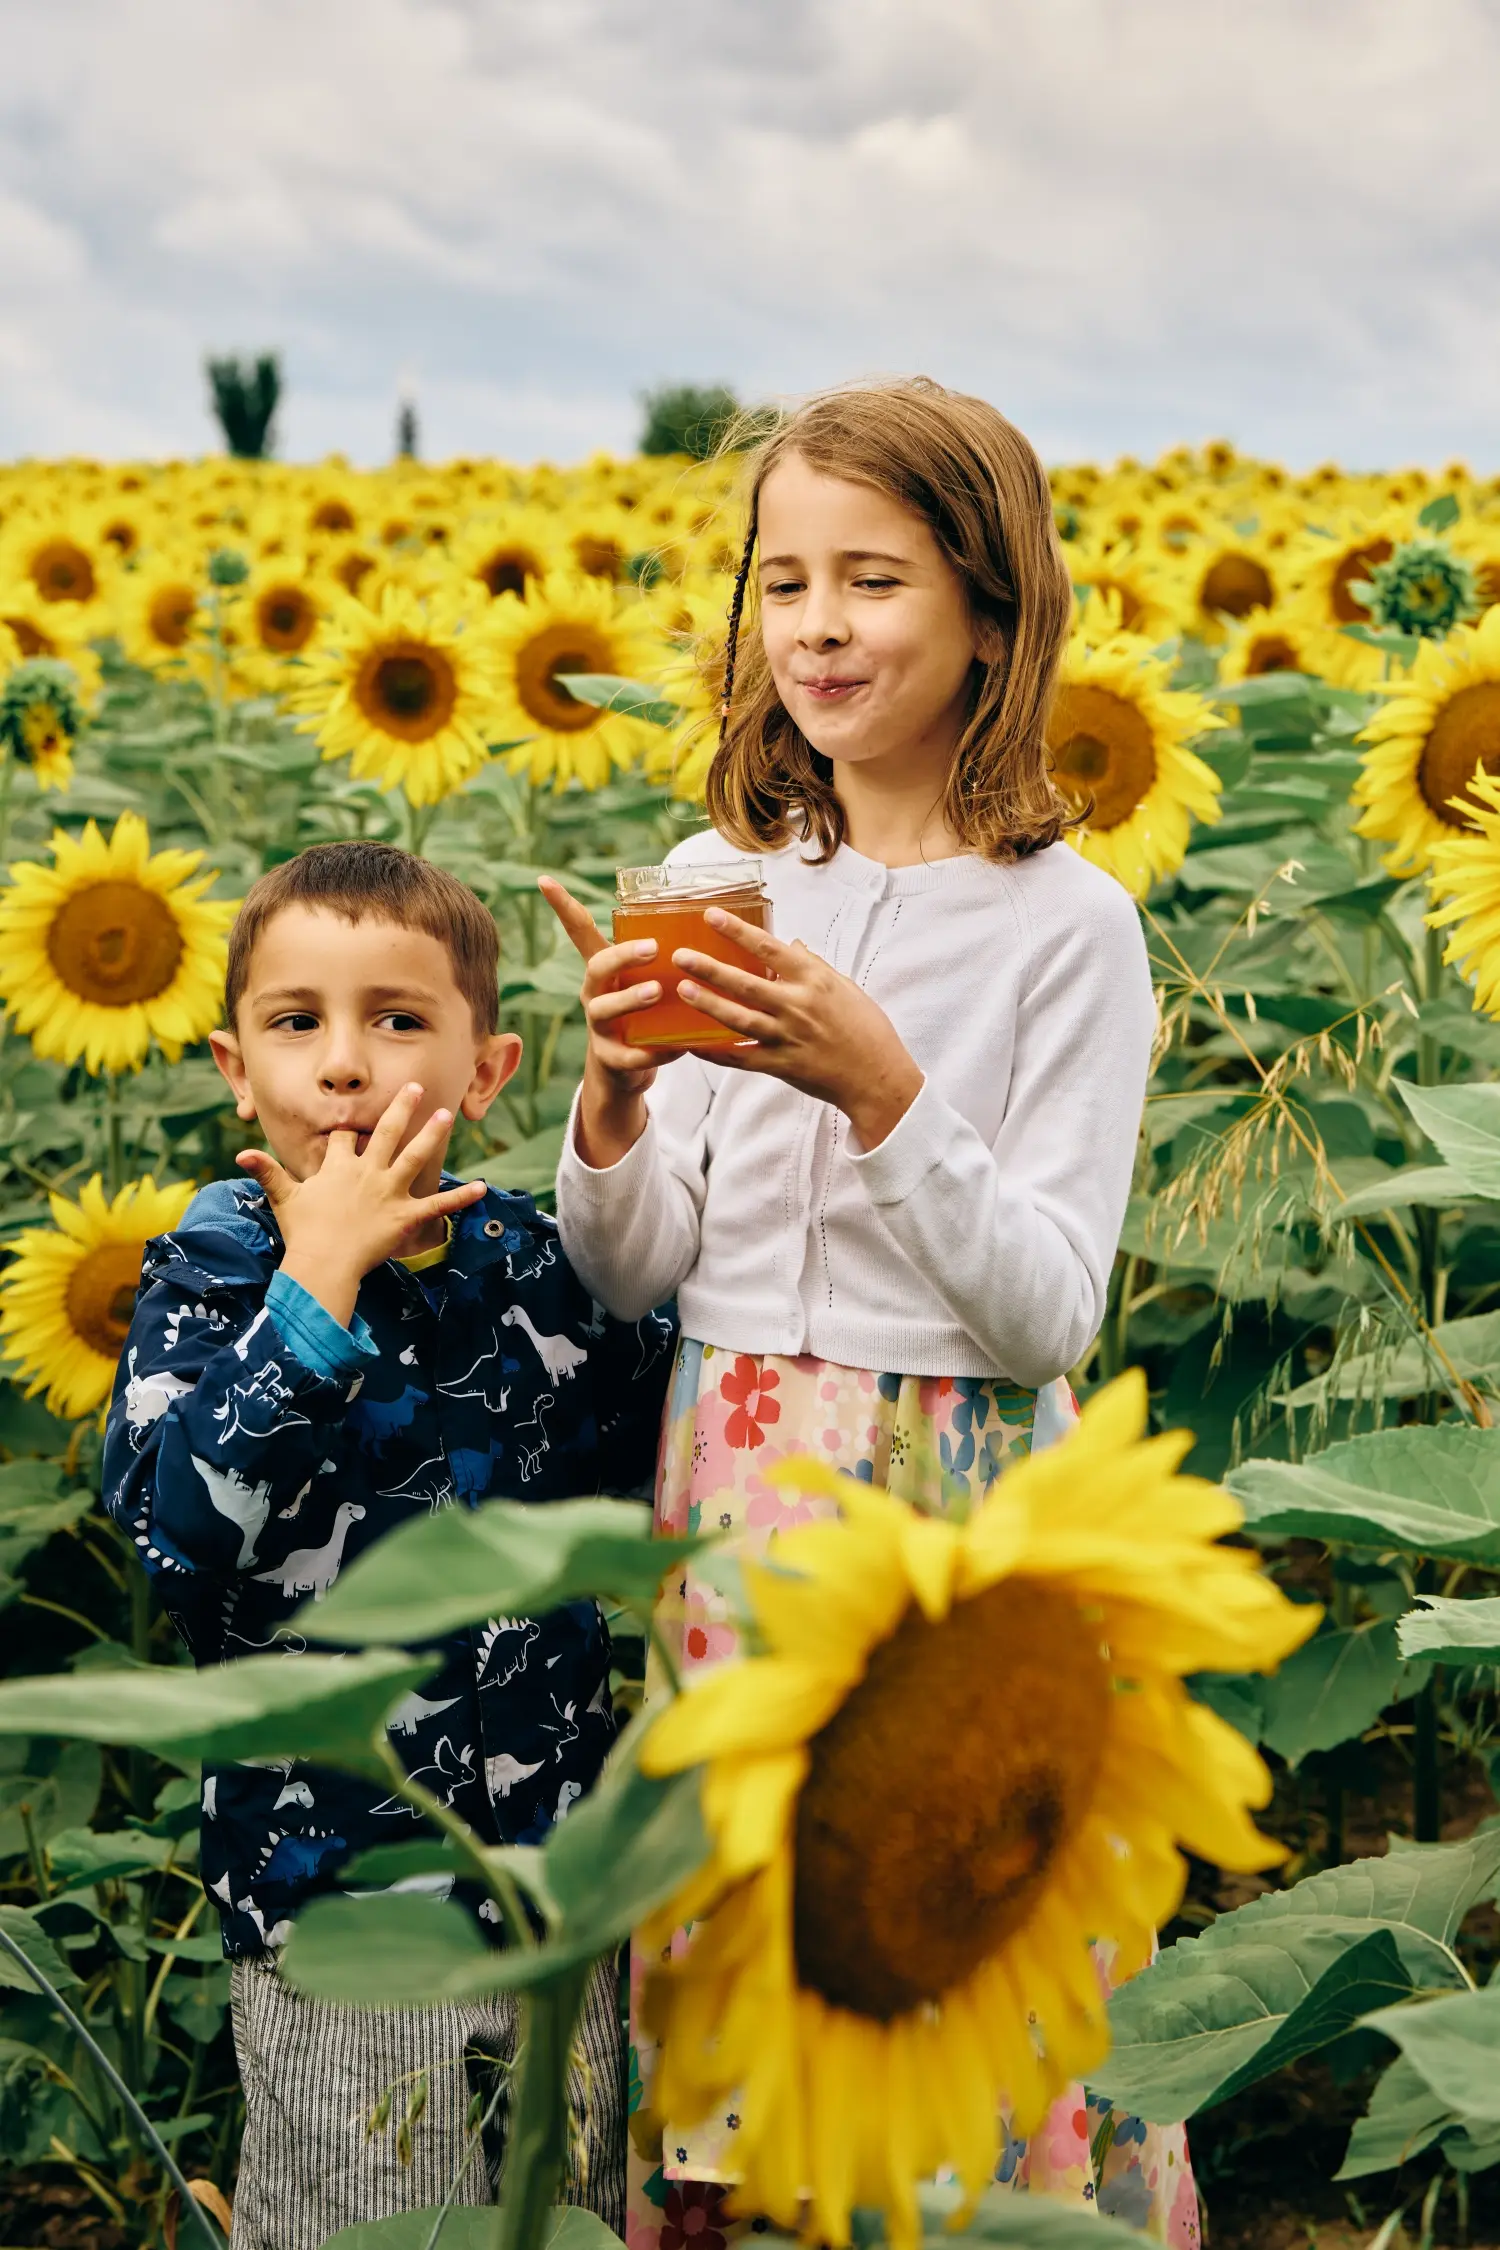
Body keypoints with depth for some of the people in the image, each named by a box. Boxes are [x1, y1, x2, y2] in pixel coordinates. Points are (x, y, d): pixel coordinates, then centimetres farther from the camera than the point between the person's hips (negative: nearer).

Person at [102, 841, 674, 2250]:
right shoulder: (209, 1278, -9)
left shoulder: (524, 1258, 0)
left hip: (553, 1863, 3)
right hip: (330, 1899, -3)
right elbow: (173, 1531, -26)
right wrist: (321, 1276, -26)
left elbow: (622, 1461, 11)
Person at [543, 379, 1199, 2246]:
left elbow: (1050, 1315, -12)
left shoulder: (1067, 923, -9)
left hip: (961, 1522, -3)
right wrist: (616, 1096, -16)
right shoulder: (710, 888, 2)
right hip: (731, 1504, 3)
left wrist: (880, 1085, -24)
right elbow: (629, 1280, 4)